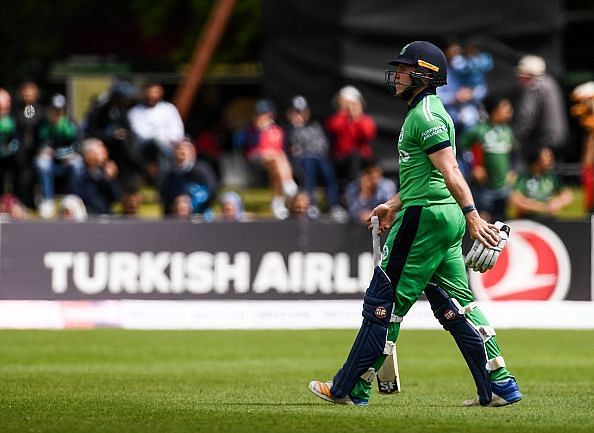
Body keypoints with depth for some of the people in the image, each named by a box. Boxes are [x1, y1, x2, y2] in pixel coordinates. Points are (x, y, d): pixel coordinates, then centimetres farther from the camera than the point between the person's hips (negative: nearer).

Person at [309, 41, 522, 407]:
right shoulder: (429, 111, 20)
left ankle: (351, 389, 1)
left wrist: (472, 215, -28)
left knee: (384, 301, -4)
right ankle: (500, 386, 4)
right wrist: (394, 206, 30)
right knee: (455, 304, 9)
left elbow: (449, 170, -22)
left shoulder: (424, 115, -13)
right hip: (446, 219, 10)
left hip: (424, 218, -10)